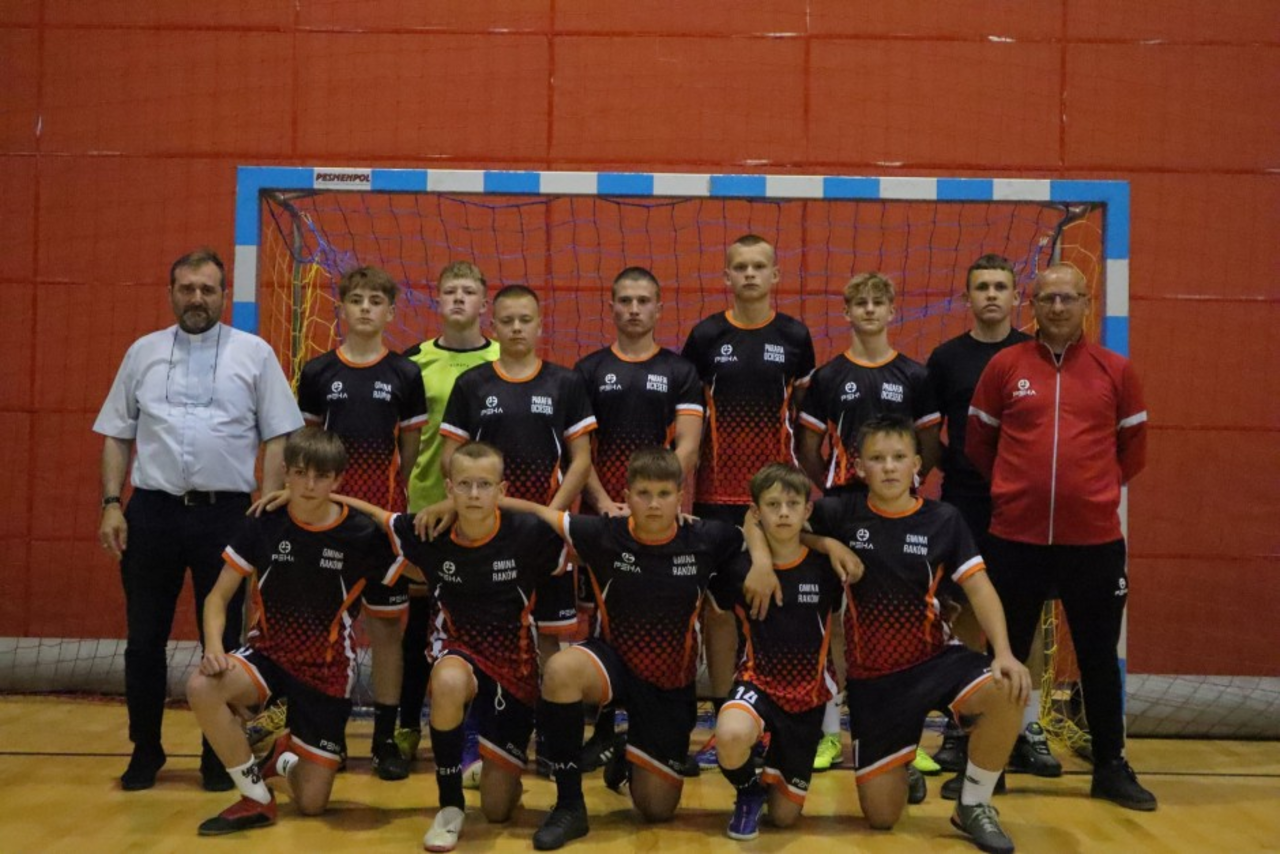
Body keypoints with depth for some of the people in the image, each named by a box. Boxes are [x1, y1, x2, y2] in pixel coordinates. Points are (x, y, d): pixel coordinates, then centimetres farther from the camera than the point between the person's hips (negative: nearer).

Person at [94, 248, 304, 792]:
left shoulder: (254, 353, 2)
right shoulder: (143, 352, 9)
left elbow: (277, 438, 0)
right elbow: (117, 436, 11)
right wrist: (111, 505, 1)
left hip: (226, 513, -2)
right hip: (151, 512, 2)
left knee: (222, 640, 7)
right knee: (144, 640, 9)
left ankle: (218, 755, 21)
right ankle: (145, 751, 25)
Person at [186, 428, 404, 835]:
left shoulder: (362, 536, -13)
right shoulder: (262, 525, -9)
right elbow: (218, 597, -4)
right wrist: (214, 647, -19)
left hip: (326, 671, -1)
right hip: (268, 653, 1)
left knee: (311, 804, -1)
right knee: (202, 687, -32)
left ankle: (283, 757, 37)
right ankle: (257, 798, -10)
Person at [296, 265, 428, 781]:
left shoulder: (405, 375, 1)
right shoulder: (317, 372, 3)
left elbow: (410, 449, 6)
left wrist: (394, 501, 3)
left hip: (384, 511, -1)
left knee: (387, 623, 3)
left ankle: (386, 739, 12)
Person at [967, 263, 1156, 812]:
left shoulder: (1116, 370, 3)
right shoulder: (1004, 366, 1)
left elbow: (1132, 450, 13)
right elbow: (978, 442, 10)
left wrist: (1095, 489, 10)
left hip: (1095, 537, 1)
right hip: (1016, 536, 0)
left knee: (1099, 656, 11)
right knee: (1006, 654, 10)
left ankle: (1110, 766, 26)